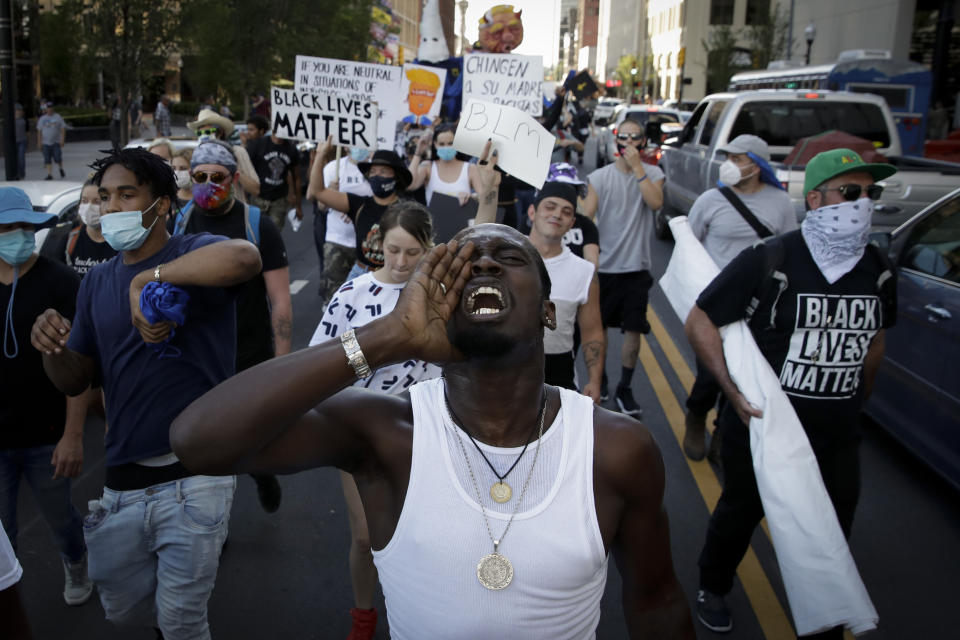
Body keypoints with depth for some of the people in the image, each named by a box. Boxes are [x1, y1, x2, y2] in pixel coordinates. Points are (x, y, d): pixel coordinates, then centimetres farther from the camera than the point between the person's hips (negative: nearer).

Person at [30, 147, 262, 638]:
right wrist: (51, 348, -9)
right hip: (122, 481, 6)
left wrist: (150, 277, -27)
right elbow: (74, 381, 11)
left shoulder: (194, 255, -8)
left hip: (194, 478, -6)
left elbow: (246, 258, -33)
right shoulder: (97, 283, 10)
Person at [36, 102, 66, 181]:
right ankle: (49, 175, 3)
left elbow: (63, 129, 2)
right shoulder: (42, 119, 9)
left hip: (56, 142, -2)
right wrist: (39, 142, 5)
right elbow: (39, 131, 12)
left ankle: (61, 169, 20)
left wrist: (62, 139, -8)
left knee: (58, 158, -10)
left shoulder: (58, 117, 3)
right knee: (47, 160, -1)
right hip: (46, 142, 2)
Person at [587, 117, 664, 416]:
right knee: (599, 327, 12)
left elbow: (655, 202, -19)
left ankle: (624, 389, 16)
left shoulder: (653, 174, 1)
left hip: (636, 267, 0)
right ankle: (599, 378, 35)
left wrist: (637, 167, -17)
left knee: (633, 330, 0)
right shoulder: (599, 177, -1)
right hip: (604, 266, 0)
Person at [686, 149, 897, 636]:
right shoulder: (769, 261, -16)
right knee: (741, 511, 18)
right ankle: (712, 588, 46)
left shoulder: (878, 272, 1)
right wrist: (735, 391, -22)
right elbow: (700, 321, -14)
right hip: (761, 426, -3)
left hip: (836, 437, 4)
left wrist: (856, 403, 16)